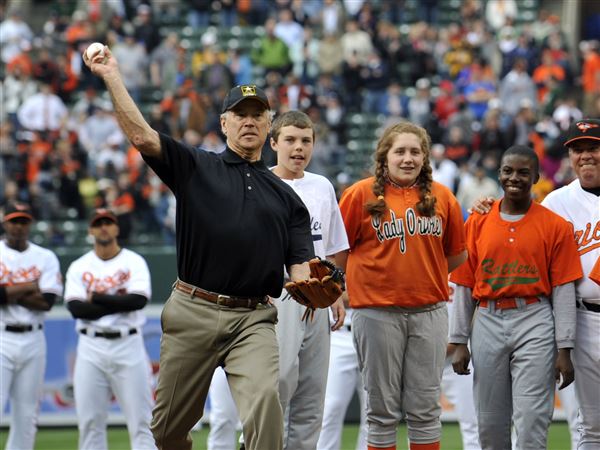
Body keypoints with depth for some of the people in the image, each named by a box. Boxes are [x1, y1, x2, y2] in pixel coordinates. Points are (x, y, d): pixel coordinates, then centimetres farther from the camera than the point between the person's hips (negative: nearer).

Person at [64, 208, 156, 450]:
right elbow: (76, 308, -7)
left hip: (128, 345, -2)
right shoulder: (79, 267, 8)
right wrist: (119, 303, -13)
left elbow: (139, 300, -12)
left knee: (140, 416, -4)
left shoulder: (134, 262, 4)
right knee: (89, 418, 2)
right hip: (91, 348, 2)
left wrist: (97, 298, -10)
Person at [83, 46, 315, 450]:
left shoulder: (285, 196, 16)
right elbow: (142, 136, -5)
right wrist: (112, 76, -11)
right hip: (193, 313, 0)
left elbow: (300, 266, 7)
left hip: (253, 320, 0)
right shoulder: (196, 167, 10)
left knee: (264, 401, -26)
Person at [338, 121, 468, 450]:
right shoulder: (361, 194, -2)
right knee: (382, 410, 4)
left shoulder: (441, 197, 7)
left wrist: (424, 274, 9)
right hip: (377, 311, -2)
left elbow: (457, 254, 16)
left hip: (429, 312, 2)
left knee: (425, 409, 6)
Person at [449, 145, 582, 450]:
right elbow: (463, 287, 10)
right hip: (488, 324, 3)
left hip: (535, 325, -3)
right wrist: (459, 342, 6)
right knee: (490, 424, 7)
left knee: (531, 424, -9)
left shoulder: (555, 226, 1)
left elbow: (563, 290, -1)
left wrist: (564, 349, -6)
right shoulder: (477, 224, 9)